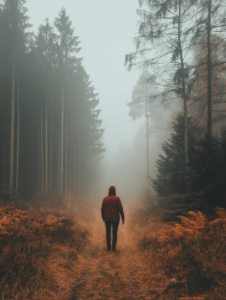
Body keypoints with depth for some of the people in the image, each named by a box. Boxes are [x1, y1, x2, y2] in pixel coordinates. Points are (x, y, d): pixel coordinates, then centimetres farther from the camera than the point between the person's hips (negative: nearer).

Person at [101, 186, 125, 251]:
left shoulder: (105, 199, -1)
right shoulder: (117, 198, -7)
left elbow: (102, 209, 3)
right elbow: (120, 209, -9)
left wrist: (103, 217, 16)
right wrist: (123, 218, 0)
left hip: (107, 219, 2)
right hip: (115, 219, -1)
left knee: (108, 233, 9)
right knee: (114, 233, 6)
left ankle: (108, 247, 12)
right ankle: (114, 247, 5)